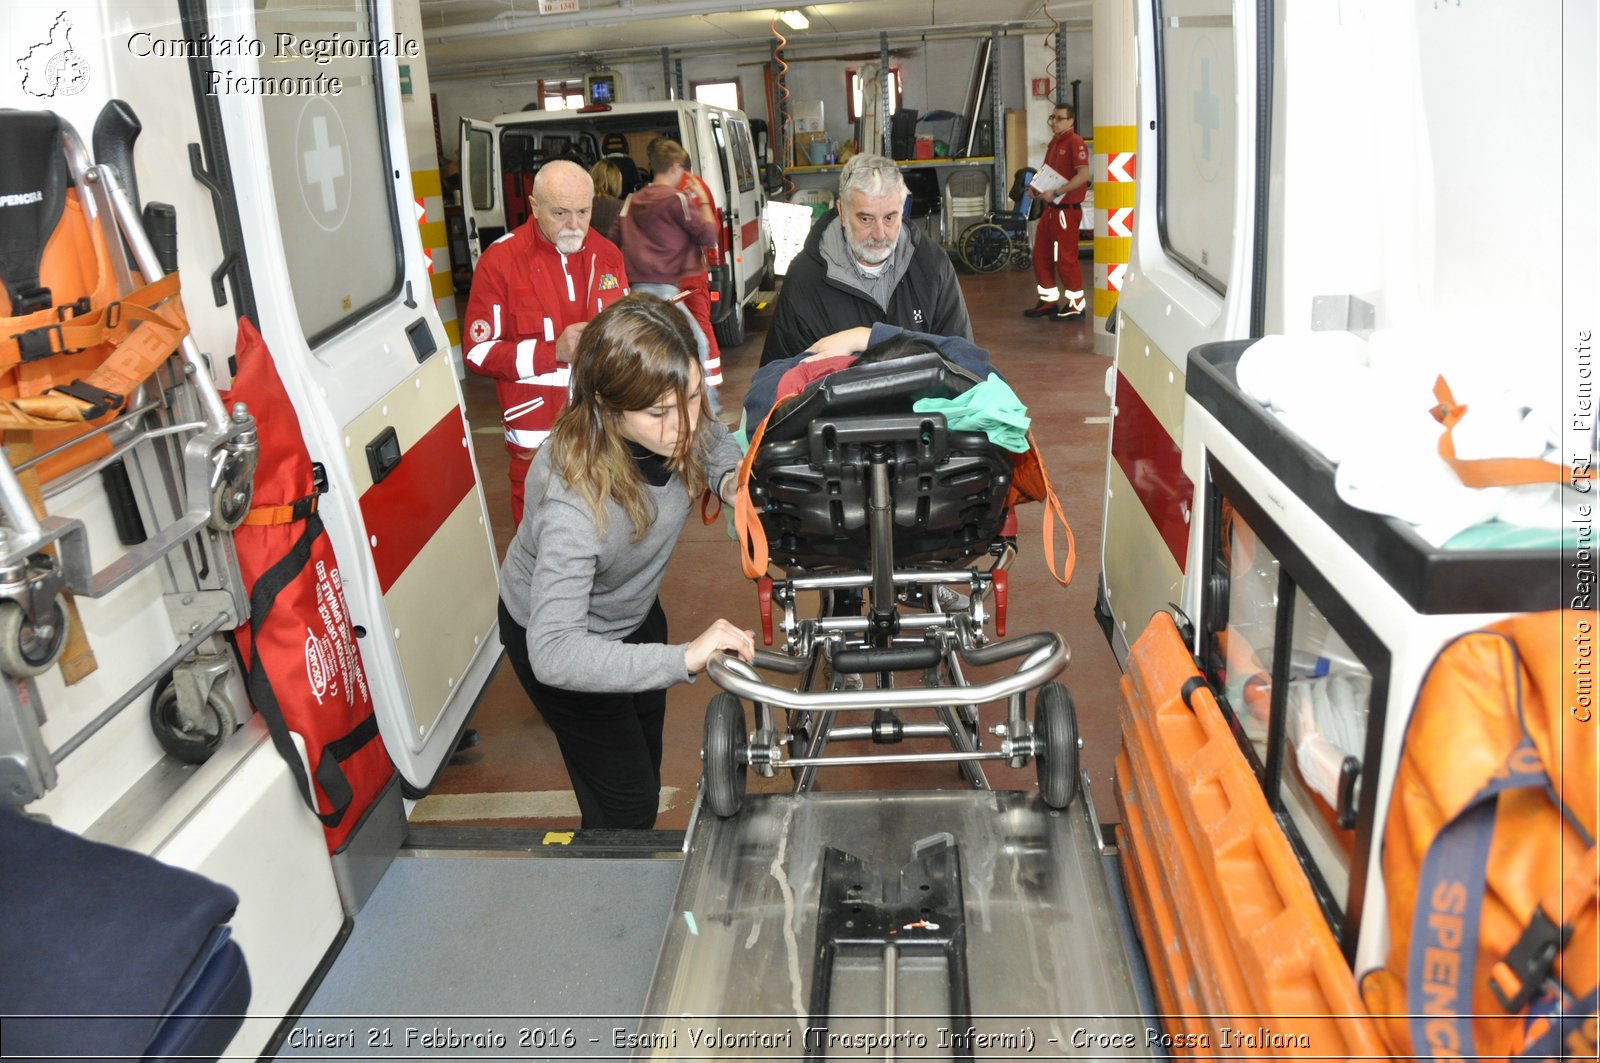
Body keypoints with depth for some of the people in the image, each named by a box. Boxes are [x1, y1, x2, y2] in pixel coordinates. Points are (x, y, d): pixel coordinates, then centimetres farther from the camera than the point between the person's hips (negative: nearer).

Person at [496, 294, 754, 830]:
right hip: (554, 633, -7)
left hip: (633, 611, 7)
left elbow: (715, 438, -1)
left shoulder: (674, 430, -27)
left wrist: (729, 478, -22)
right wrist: (683, 658, -57)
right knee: (626, 805, 6)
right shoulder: (572, 499, -45)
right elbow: (553, 653, -49)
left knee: (646, 760, 29)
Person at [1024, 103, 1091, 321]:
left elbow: (1083, 175, -24)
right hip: (1051, 208, 9)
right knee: (1041, 255, 13)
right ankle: (1048, 301, 25)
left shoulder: (1075, 142, -13)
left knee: (1065, 258, -3)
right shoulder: (1054, 142, 15)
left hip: (1067, 210, -9)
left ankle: (1075, 305, 7)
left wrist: (1056, 192, -25)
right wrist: (1038, 187, 6)